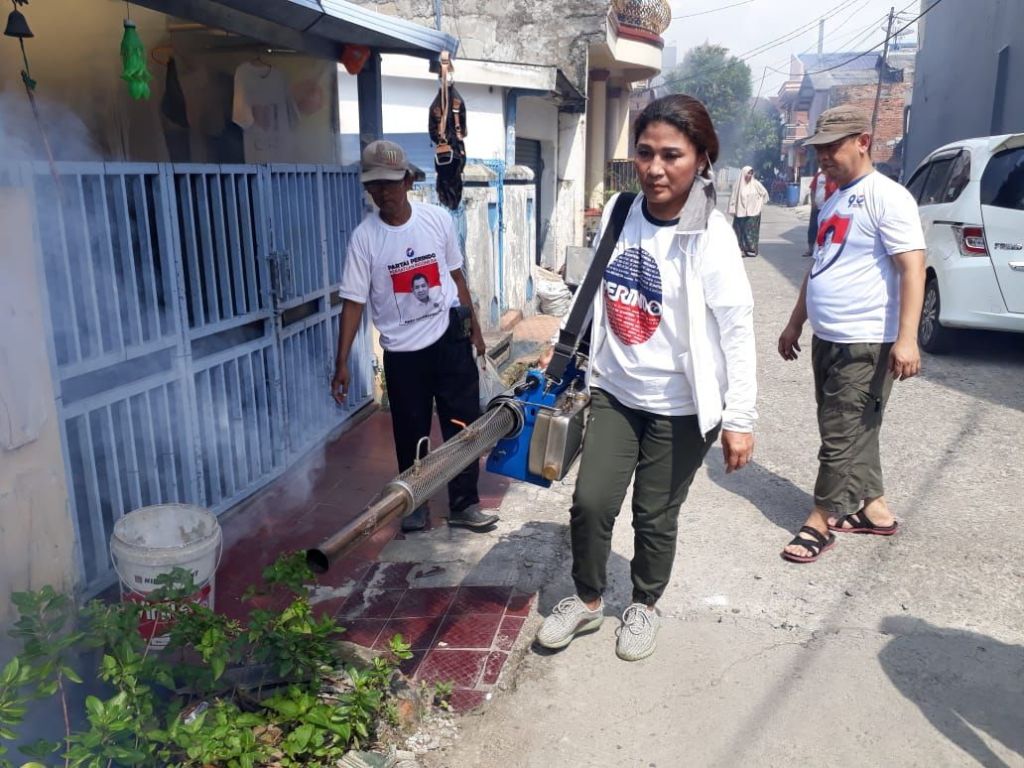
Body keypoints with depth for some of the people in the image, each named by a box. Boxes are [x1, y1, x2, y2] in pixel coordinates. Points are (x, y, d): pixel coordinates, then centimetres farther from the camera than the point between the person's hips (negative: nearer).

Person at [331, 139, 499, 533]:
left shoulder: (438, 219, -4)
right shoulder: (364, 237, -10)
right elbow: (354, 302, -8)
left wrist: (474, 327, 13)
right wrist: (342, 362, -12)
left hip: (449, 340, 1)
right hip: (402, 352, -1)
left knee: (463, 425, 7)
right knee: (411, 435, 10)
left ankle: (463, 504, 23)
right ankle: (414, 505, 30)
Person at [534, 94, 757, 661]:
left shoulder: (709, 236, -16)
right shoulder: (617, 215, -1)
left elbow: (737, 330, -14)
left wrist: (739, 418, -14)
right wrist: (562, 346, 12)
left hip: (680, 407, -4)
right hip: (615, 392, 4)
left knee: (655, 517, 10)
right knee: (590, 503, 2)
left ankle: (644, 606, 37)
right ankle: (587, 600, 28)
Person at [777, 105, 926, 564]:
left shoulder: (886, 197, -12)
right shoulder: (834, 201, 15)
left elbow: (913, 269, -19)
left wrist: (906, 338, -26)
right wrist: (795, 323, 24)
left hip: (865, 344, -9)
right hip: (827, 339, 9)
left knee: (841, 436, -1)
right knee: (853, 432, 16)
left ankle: (821, 521, 11)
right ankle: (873, 509, 29)